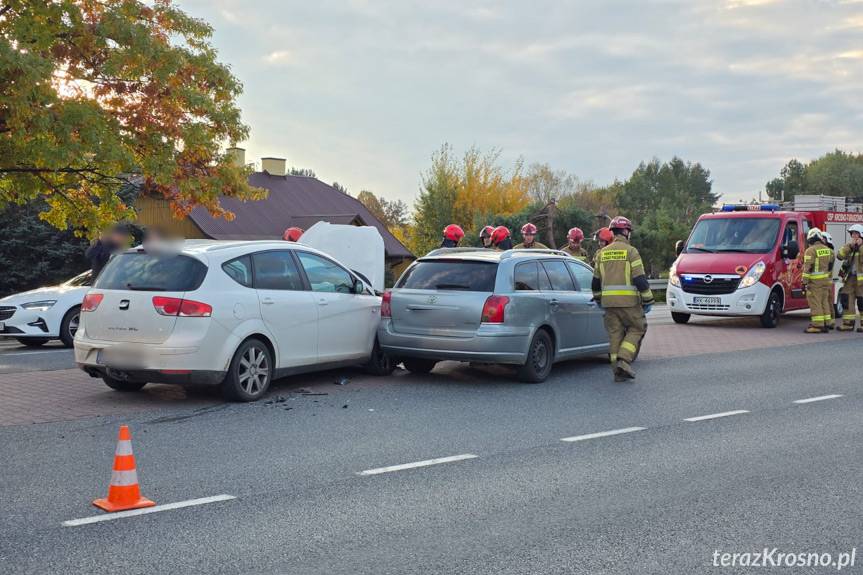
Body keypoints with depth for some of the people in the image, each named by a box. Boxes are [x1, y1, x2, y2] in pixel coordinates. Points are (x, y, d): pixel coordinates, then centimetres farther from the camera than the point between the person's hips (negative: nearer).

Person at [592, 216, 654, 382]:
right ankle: (624, 360, -8)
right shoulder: (630, 251, -5)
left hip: (608, 301, 5)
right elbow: (640, 279, -9)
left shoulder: (602, 253, 12)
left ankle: (618, 371, 7)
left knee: (615, 334, 8)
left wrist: (598, 299, 28)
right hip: (628, 301, -5)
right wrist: (648, 300, -3)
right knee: (637, 329, 9)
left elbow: (596, 281, 16)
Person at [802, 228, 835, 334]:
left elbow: (807, 267, -15)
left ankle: (817, 325, -9)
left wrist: (805, 281, -14)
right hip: (826, 280, 8)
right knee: (824, 302, 12)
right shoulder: (828, 250, 13)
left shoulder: (811, 250, -11)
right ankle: (825, 324, 15)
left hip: (815, 281, -8)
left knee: (815, 302, -6)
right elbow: (830, 266, 19)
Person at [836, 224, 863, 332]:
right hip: (850, 277, 5)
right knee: (846, 298, 1)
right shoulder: (848, 246, 14)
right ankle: (848, 323, 6)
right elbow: (840, 255, -4)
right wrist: (850, 246, -13)